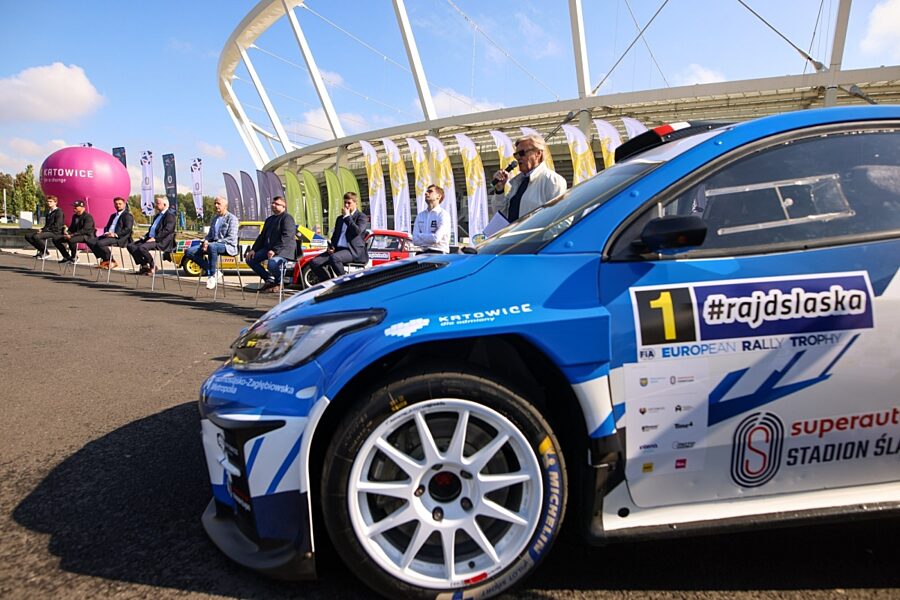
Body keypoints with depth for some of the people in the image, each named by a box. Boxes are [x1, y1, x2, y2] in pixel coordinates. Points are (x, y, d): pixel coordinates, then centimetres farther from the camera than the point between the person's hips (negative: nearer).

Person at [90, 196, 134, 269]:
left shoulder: (128, 216, 0)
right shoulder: (113, 215, 28)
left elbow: (128, 229, -13)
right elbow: (107, 227, 26)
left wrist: (116, 234, -20)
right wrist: (106, 233, 1)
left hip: (119, 238, -8)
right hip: (108, 236, 8)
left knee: (100, 243, -29)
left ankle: (110, 261, -11)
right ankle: (105, 259, -6)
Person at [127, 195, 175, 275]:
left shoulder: (170, 215, -6)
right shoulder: (158, 215, 25)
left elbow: (167, 230, -18)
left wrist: (155, 238, -22)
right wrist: (145, 236, 9)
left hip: (161, 241, -10)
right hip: (150, 238, 10)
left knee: (142, 247, -32)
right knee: (130, 246, -3)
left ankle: (153, 266, -9)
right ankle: (144, 266, -3)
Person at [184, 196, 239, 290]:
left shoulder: (232, 218, -3)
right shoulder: (214, 218, 21)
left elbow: (231, 238, -13)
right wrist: (206, 241, -1)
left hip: (228, 246, -8)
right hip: (213, 244, 8)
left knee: (212, 246, -42)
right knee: (189, 251, -11)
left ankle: (212, 276, -25)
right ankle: (214, 273, -10)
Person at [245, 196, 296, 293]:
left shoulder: (287, 218, -6)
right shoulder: (269, 219, 22)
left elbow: (286, 237, -19)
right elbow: (262, 236, 24)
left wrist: (275, 251, -28)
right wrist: (253, 249, 9)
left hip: (284, 249, -9)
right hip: (268, 248, 9)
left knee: (272, 264, -35)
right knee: (250, 259, -4)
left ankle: (278, 283, -3)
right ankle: (269, 280, 7)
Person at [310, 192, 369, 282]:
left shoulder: (361, 216, 4)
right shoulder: (340, 219, 25)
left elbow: (357, 231, -16)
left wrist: (347, 216, -8)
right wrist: (331, 246, 6)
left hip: (354, 251, -7)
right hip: (338, 249, 7)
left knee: (334, 258, -38)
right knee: (314, 262, -13)